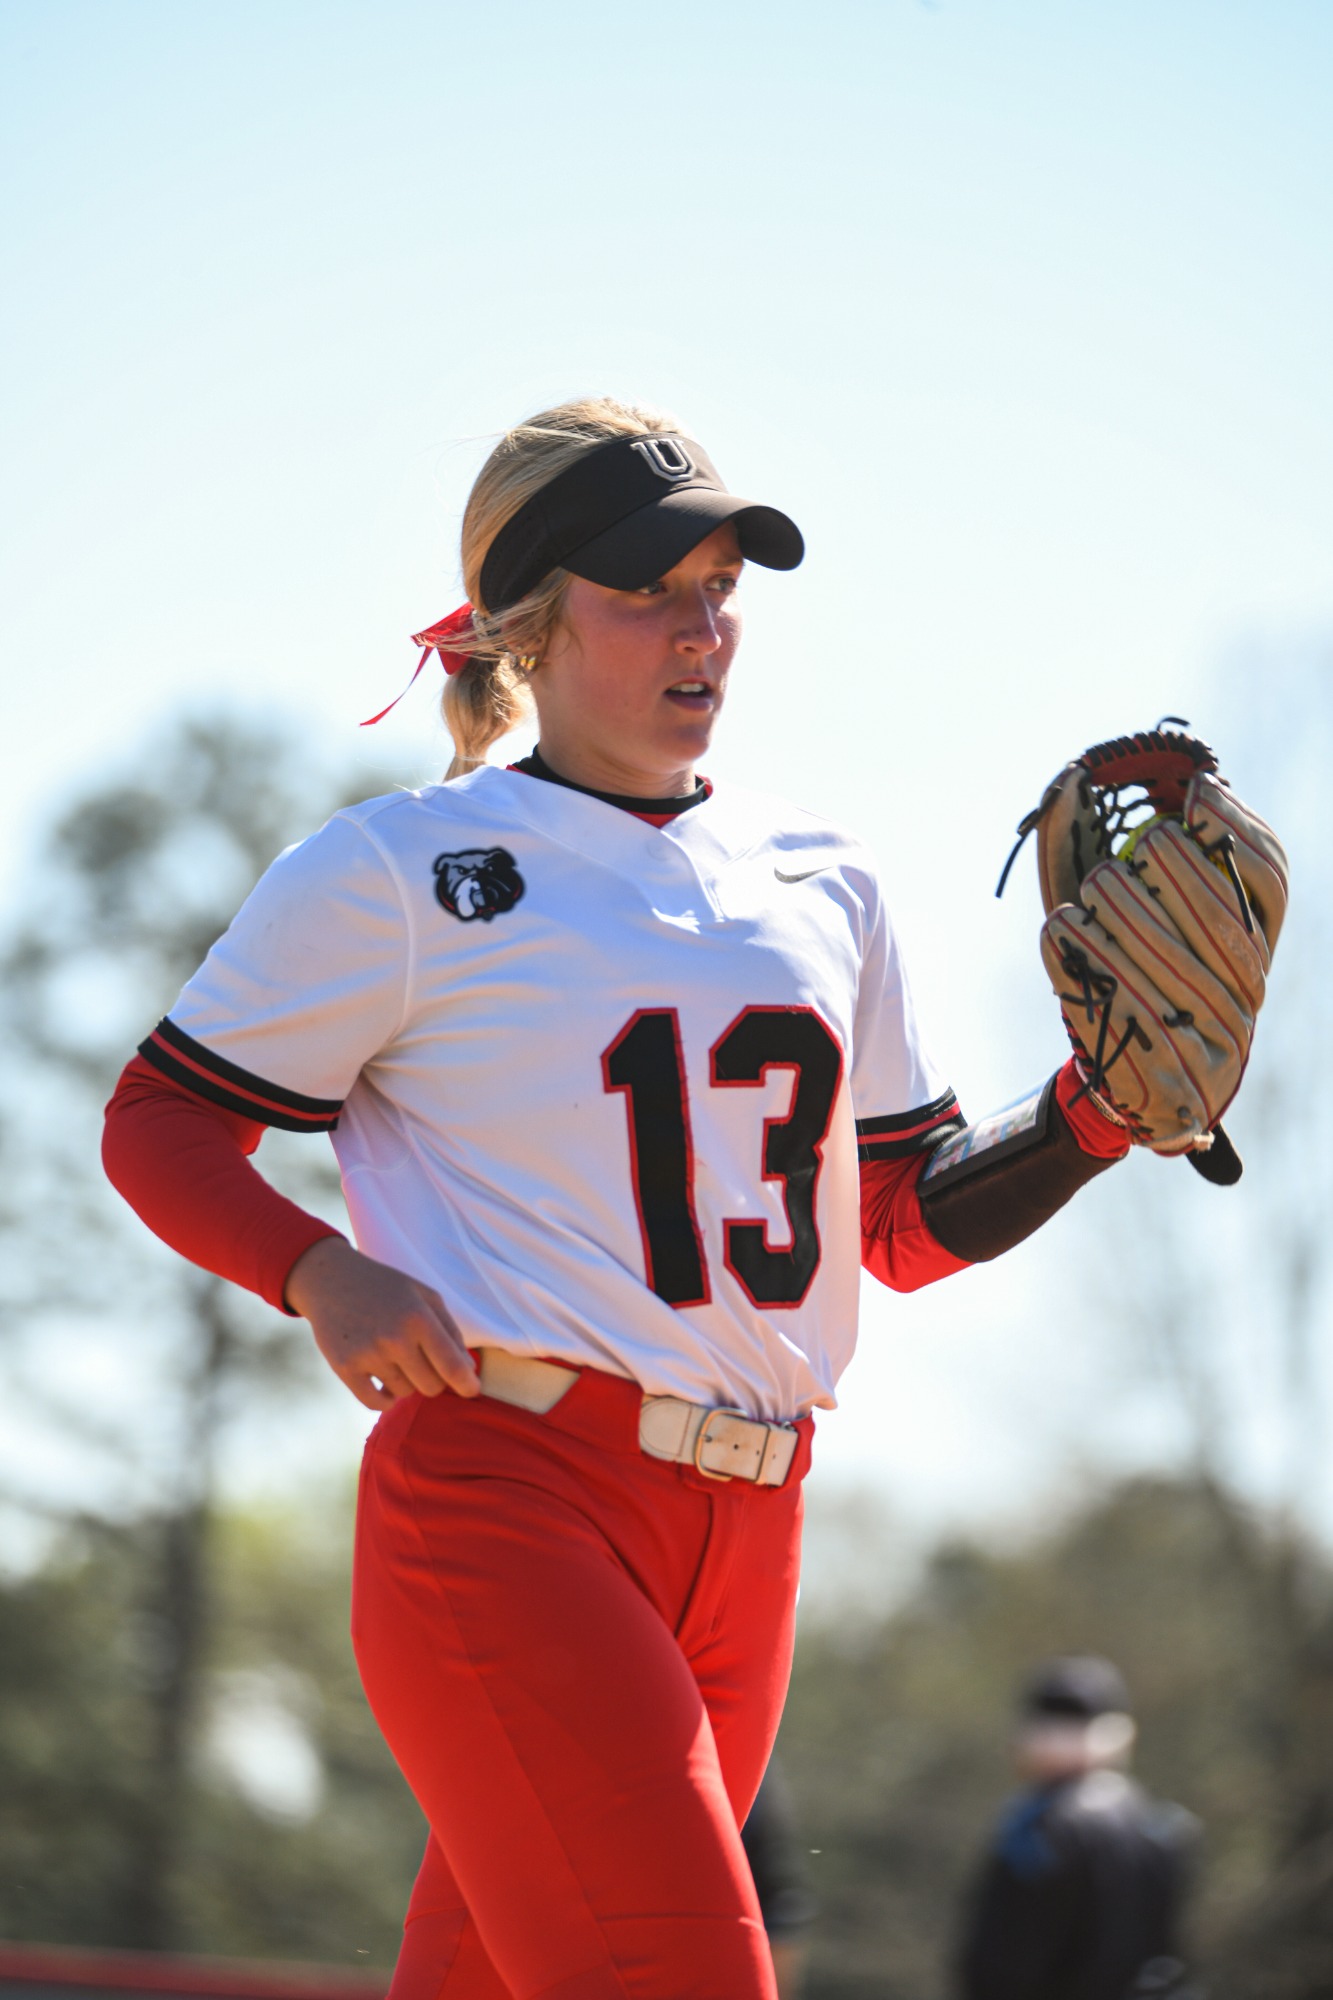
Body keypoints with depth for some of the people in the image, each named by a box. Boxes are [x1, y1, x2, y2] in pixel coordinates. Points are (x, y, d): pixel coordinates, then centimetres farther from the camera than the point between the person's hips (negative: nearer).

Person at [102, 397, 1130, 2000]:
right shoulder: (405, 872, 1)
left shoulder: (820, 885, 17)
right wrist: (320, 1273, -15)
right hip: (504, 1504, -6)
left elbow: (908, 1223, 20)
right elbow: (157, 1122, 3)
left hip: (747, 1538, 6)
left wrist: (1099, 1112, 3)